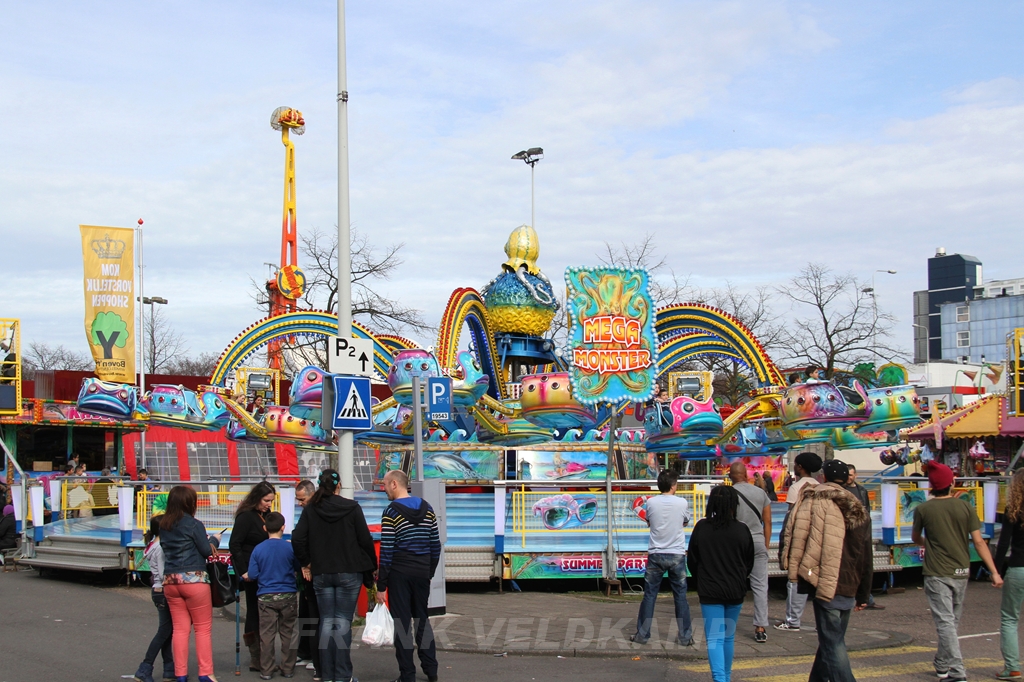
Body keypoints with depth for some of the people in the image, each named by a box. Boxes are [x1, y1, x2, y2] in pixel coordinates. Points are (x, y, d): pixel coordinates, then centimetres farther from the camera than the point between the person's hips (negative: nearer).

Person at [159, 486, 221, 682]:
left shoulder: (164, 526, 8)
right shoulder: (194, 524, -10)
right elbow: (207, 551, -7)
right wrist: (215, 540, 14)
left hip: (170, 580, 6)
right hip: (194, 579, -6)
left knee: (180, 628, 10)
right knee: (203, 628, 4)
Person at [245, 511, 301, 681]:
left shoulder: (258, 549, -5)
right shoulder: (290, 547, -6)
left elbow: (253, 575, -4)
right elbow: (299, 568, 8)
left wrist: (246, 576, 17)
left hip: (266, 597, 0)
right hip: (288, 596, 0)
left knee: (266, 635, 4)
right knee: (288, 634, 9)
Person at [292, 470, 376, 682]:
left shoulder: (310, 509, 0)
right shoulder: (352, 507, -6)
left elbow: (297, 540, -6)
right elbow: (365, 540, -5)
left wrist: (305, 562, 9)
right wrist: (370, 568, 5)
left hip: (321, 574, 2)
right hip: (349, 573, -2)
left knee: (326, 623, 8)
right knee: (343, 623, 0)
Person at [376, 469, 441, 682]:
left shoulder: (391, 512, -11)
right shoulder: (427, 508, 6)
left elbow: (386, 552, -13)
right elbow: (436, 545, 8)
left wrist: (381, 585, -9)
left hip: (399, 575, -5)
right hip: (422, 574, 5)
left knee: (402, 623, 1)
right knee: (422, 620, 16)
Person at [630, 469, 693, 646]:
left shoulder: (651, 502, -5)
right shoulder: (682, 503, -6)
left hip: (656, 555, 1)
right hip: (677, 555, 0)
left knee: (649, 595, 7)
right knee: (680, 596, 8)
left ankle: (642, 634, 11)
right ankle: (685, 636, 12)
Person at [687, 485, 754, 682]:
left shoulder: (701, 528, -7)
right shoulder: (742, 530, -7)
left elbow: (692, 561, 3)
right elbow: (749, 563, 5)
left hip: (710, 591, -2)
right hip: (735, 591, 2)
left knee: (714, 637, -3)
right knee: (729, 636, 16)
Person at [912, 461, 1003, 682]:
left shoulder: (923, 509, -7)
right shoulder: (965, 507, -3)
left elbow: (915, 538, 11)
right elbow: (979, 542, -6)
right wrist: (994, 572, -4)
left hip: (937, 573, -3)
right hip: (961, 572, 4)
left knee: (945, 622, -5)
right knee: (952, 621, 18)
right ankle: (942, 664, 31)